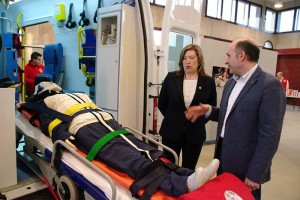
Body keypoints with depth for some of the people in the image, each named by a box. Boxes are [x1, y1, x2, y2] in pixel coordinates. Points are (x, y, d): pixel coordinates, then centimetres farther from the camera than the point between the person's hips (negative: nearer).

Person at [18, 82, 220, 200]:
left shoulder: (80, 95, 40)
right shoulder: (46, 102, 24)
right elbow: (49, 122, 5)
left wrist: (116, 126, 19)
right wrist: (62, 136, -16)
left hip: (107, 122, 7)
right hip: (85, 128, -7)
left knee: (146, 151, -19)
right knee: (130, 158, -31)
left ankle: (189, 176, -35)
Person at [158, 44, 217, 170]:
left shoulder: (208, 82, -2)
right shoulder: (171, 78, -2)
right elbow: (162, 103, 6)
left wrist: (199, 122, 2)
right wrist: (172, 118, 7)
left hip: (195, 133, 0)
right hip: (171, 131, 0)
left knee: (188, 170, 13)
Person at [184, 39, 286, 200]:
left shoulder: (270, 85, -18)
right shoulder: (231, 82, 8)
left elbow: (270, 135, -20)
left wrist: (255, 174, -18)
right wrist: (208, 110, -3)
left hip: (245, 165, -7)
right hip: (224, 156, 7)